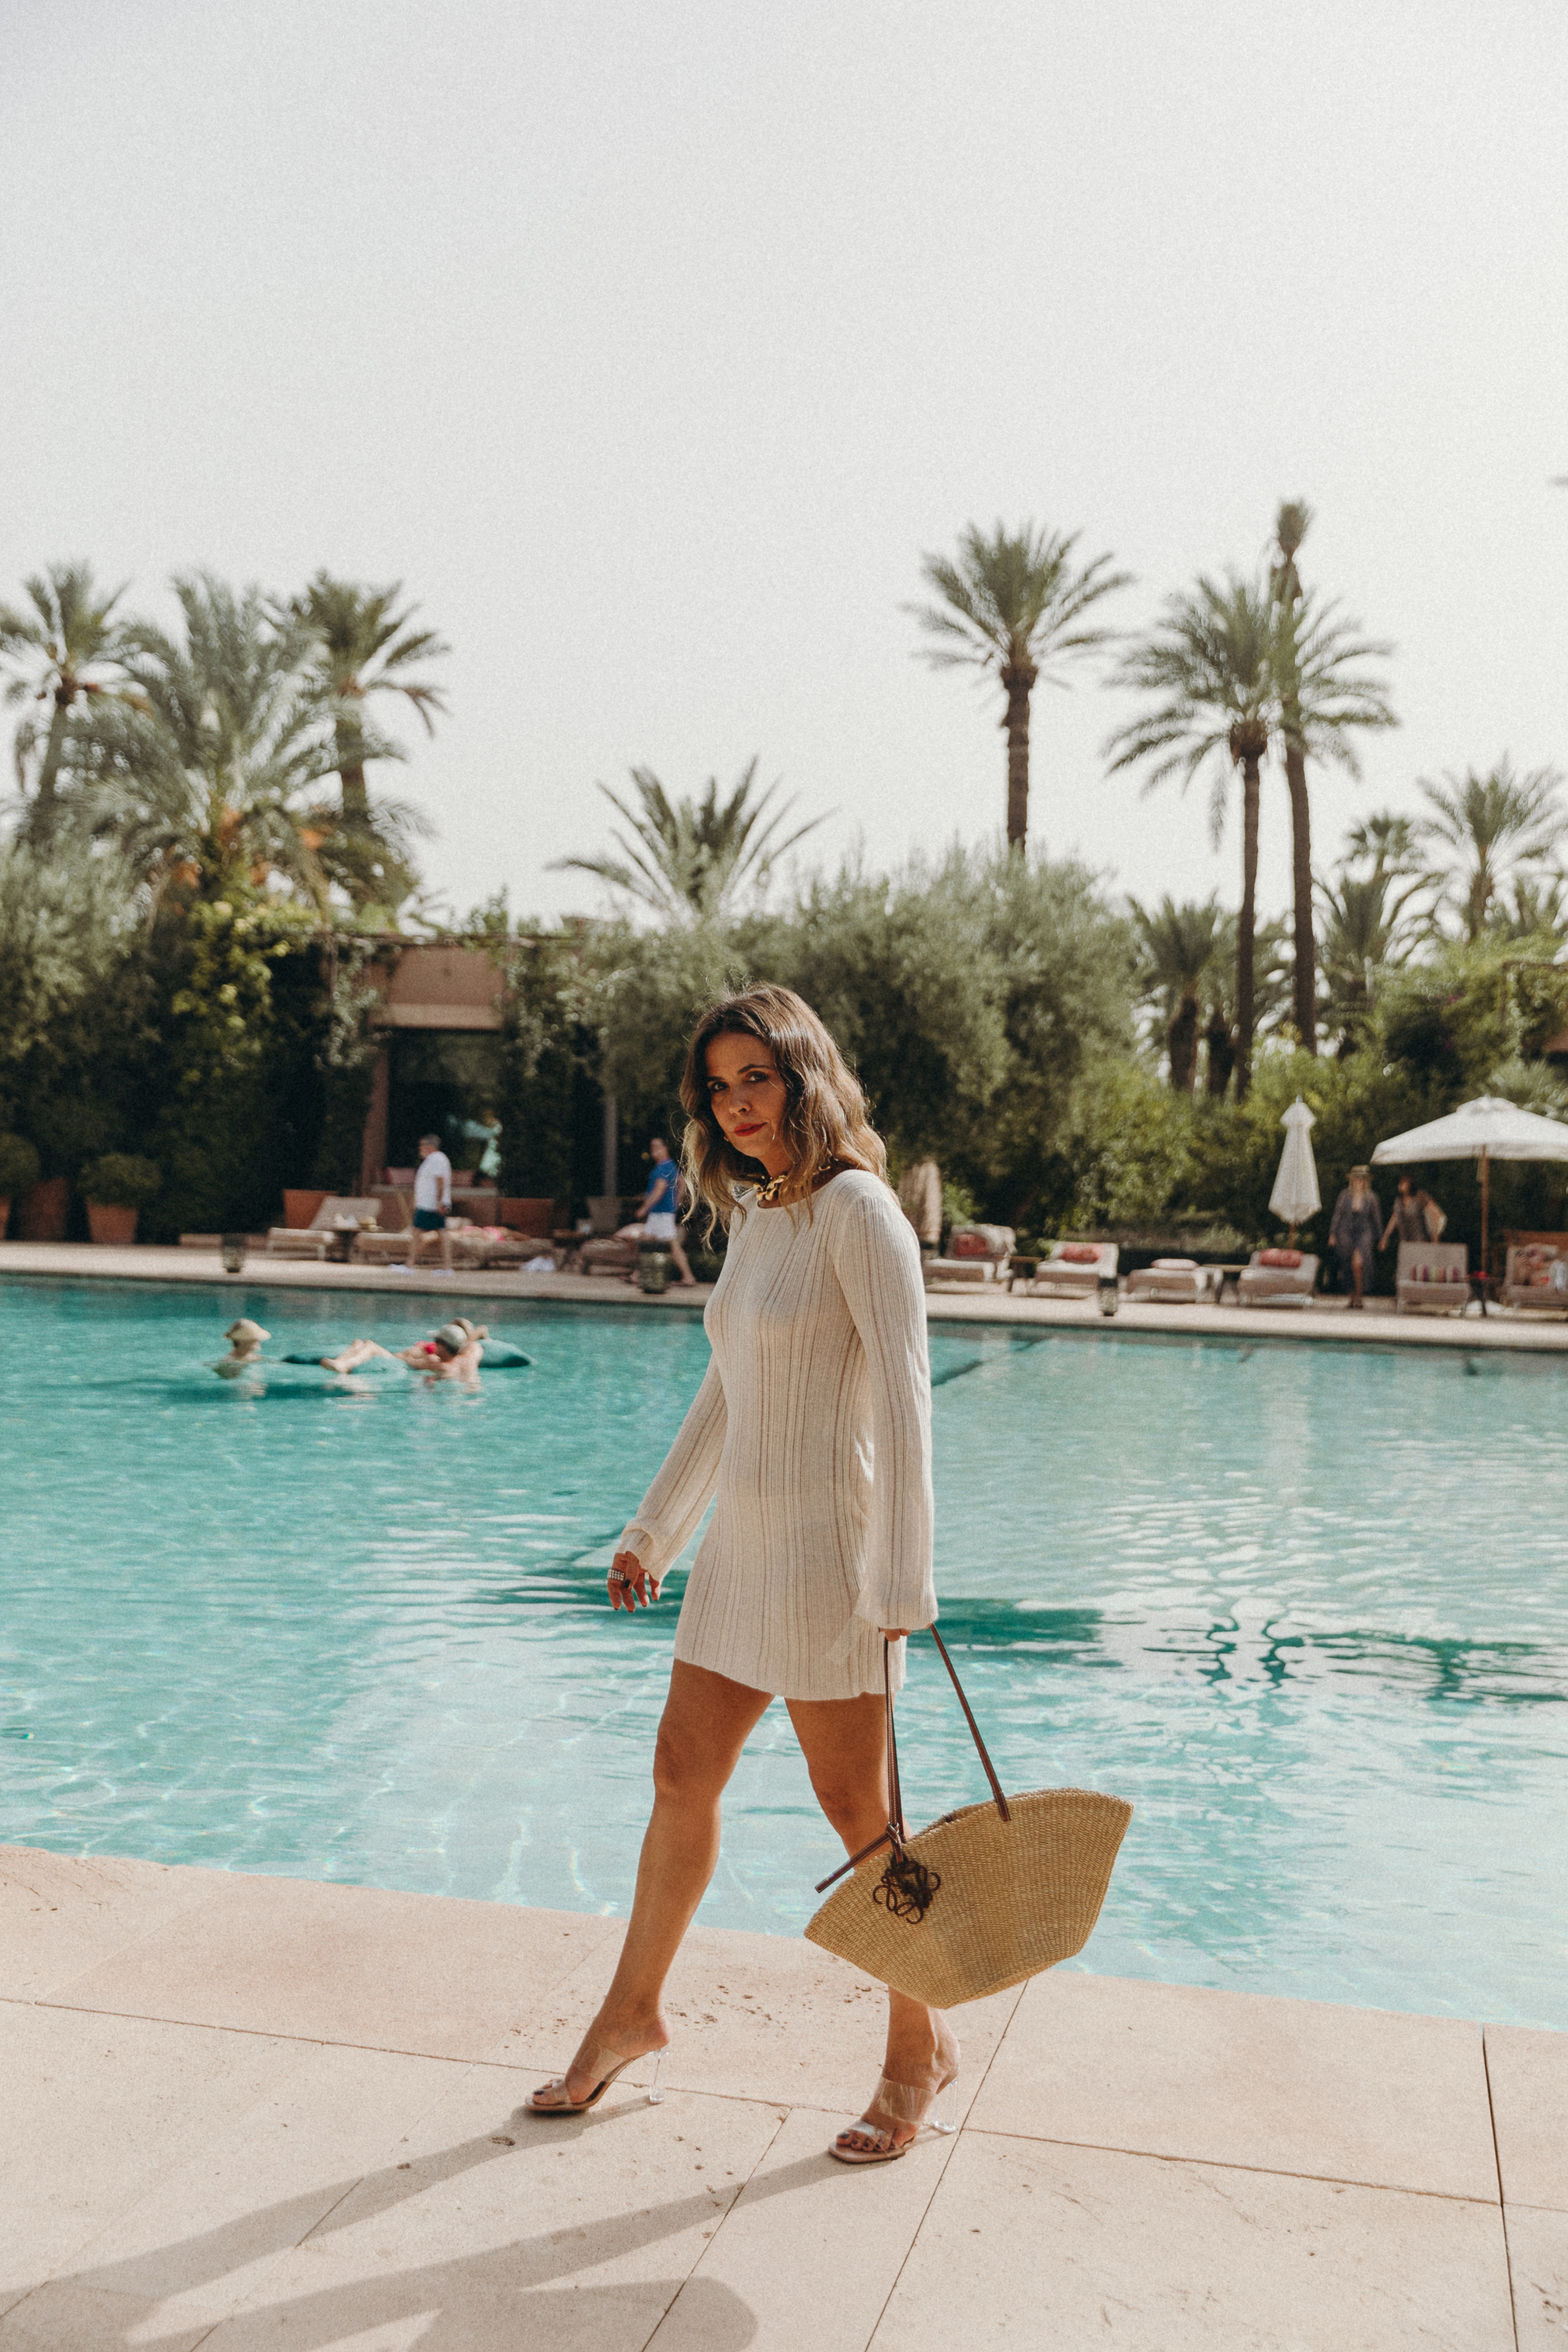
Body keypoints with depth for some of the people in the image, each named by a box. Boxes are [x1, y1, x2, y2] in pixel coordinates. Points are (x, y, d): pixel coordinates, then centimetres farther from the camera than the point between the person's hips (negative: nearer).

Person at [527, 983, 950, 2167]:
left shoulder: (855, 1209, -14)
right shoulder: (753, 1216, 10)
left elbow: (903, 1401, -18)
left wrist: (902, 1583, -21)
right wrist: (653, 1529, 21)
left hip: (826, 1549, -8)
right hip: (740, 1543, 8)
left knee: (858, 1811, 5)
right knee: (681, 1779, 16)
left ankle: (921, 2044, 25)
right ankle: (633, 2012, 35)